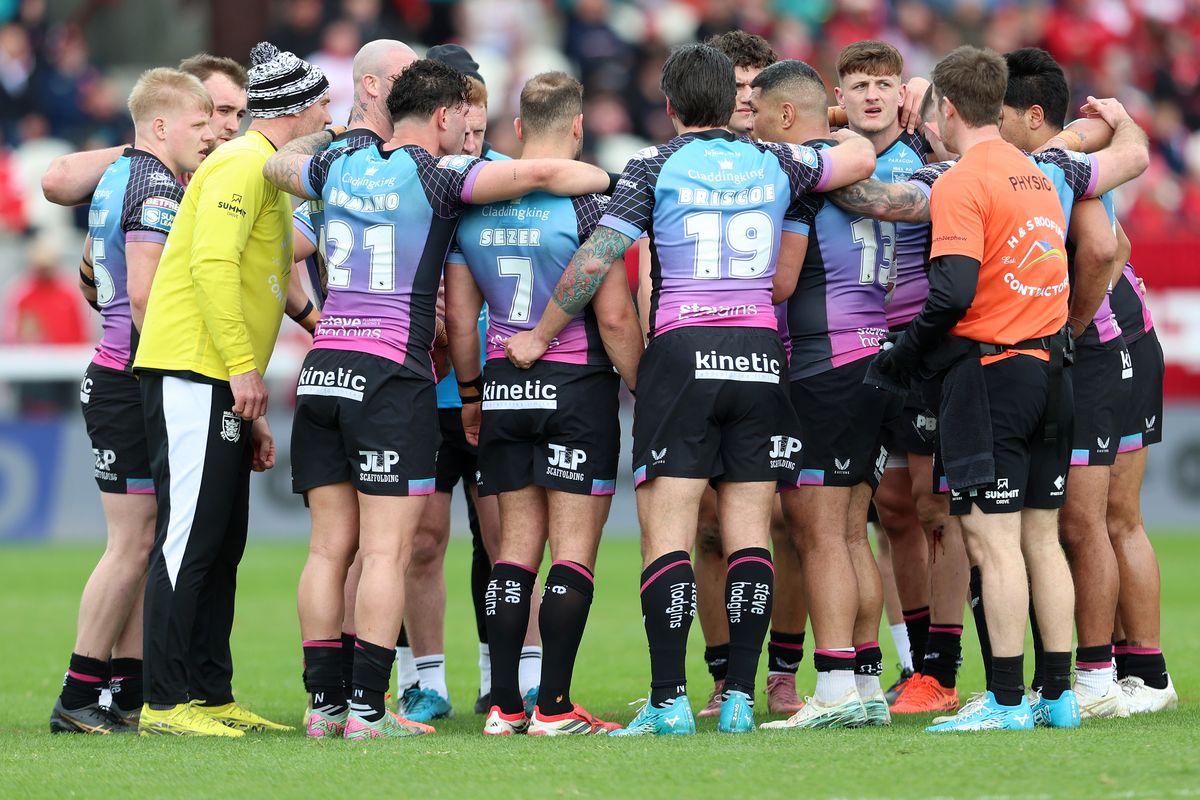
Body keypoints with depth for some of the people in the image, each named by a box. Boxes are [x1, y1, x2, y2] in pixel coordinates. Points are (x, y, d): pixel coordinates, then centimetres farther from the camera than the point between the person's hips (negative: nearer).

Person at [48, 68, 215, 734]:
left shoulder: (118, 177, 16)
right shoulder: (158, 187, -14)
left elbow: (91, 273, 27)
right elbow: (144, 292, -21)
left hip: (116, 374, 10)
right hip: (133, 382, -10)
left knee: (144, 544, 10)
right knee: (133, 544, -8)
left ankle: (128, 692, 10)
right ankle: (79, 698, -6)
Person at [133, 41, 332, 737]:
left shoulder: (269, 175, 22)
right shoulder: (243, 164, -9)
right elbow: (212, 262, -20)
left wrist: (253, 414, 20)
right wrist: (243, 367, -22)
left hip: (225, 386, 10)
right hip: (193, 373, -10)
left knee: (223, 546, 10)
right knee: (190, 541, -11)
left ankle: (211, 697, 14)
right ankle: (165, 703, -12)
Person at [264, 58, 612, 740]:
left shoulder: (338, 167, 12)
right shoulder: (436, 174, -6)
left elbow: (278, 163, 33)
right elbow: (539, 174, -15)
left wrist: (331, 134, 47)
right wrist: (620, 181, -1)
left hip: (324, 371, 6)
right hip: (394, 374, -6)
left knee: (330, 547, 8)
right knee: (386, 551, -6)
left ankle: (325, 702, 7)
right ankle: (367, 709, -9)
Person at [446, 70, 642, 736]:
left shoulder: (472, 204, 5)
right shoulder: (584, 203, -10)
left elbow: (458, 316, 9)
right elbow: (615, 317, -13)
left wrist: (472, 394, 20)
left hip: (504, 386, 5)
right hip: (578, 385, -5)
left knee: (517, 543, 9)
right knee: (574, 548, -1)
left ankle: (504, 705, 5)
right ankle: (553, 706, -6)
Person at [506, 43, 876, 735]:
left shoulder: (656, 167, 1)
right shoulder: (776, 163, 9)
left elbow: (595, 261, -5)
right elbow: (861, 159, 24)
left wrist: (540, 337, 6)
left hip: (682, 349, -3)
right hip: (761, 351, 3)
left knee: (668, 530, -4)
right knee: (748, 529, 4)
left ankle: (669, 701, -10)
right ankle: (740, 698, 0)